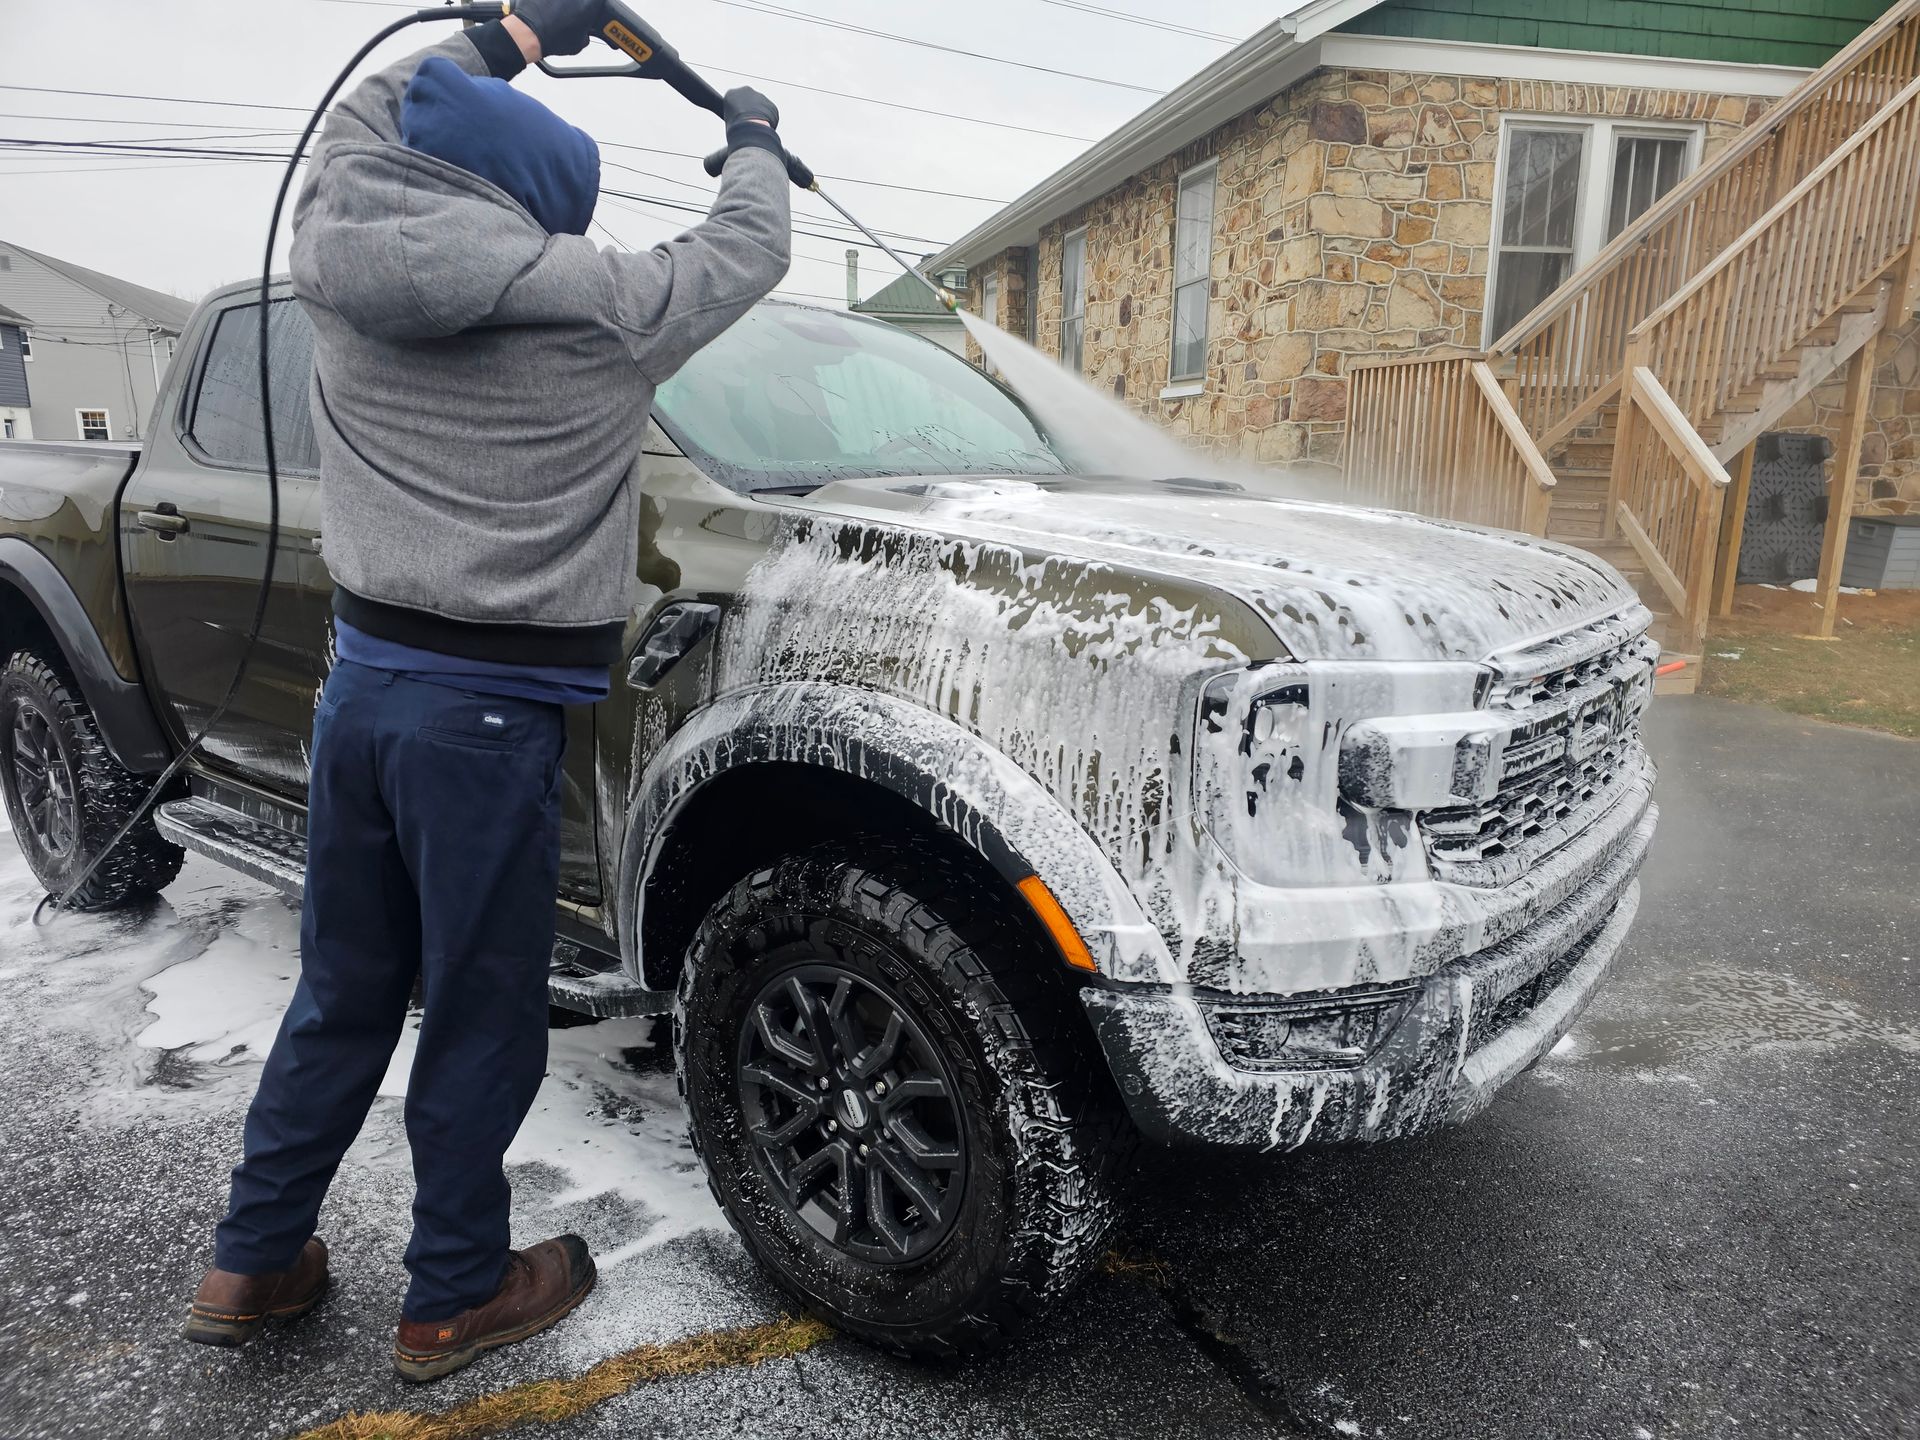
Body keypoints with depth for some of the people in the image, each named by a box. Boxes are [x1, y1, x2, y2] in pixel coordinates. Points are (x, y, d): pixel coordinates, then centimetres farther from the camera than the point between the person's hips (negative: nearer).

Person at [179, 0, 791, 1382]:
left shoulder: (336, 272, 7)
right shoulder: (589, 303, -8)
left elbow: (367, 119, 28)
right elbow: (746, 254, 9)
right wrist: (755, 140, 29)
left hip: (359, 682, 7)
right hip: (487, 709, -6)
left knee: (341, 994, 21)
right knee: (483, 1020, 9)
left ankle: (254, 1261, 36)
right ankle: (455, 1297, 28)